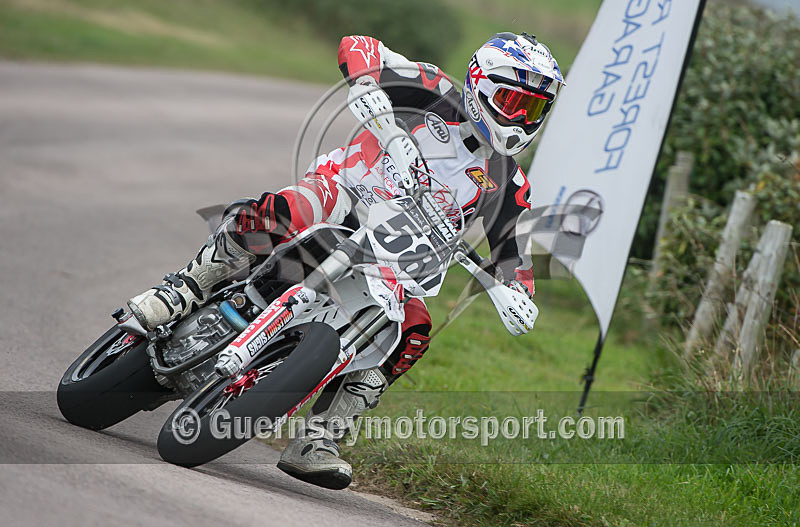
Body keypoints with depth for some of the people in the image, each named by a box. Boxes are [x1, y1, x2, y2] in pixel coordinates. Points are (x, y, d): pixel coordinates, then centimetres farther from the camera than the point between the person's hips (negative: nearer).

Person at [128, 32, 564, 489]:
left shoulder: (510, 188, 10)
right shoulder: (437, 96, -1)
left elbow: (514, 256, 14)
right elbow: (357, 45, -6)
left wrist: (518, 296, -10)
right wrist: (366, 88, -29)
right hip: (339, 195, -4)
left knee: (413, 332, -21)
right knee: (279, 215, -37)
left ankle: (315, 442, -19)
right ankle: (177, 295, -25)